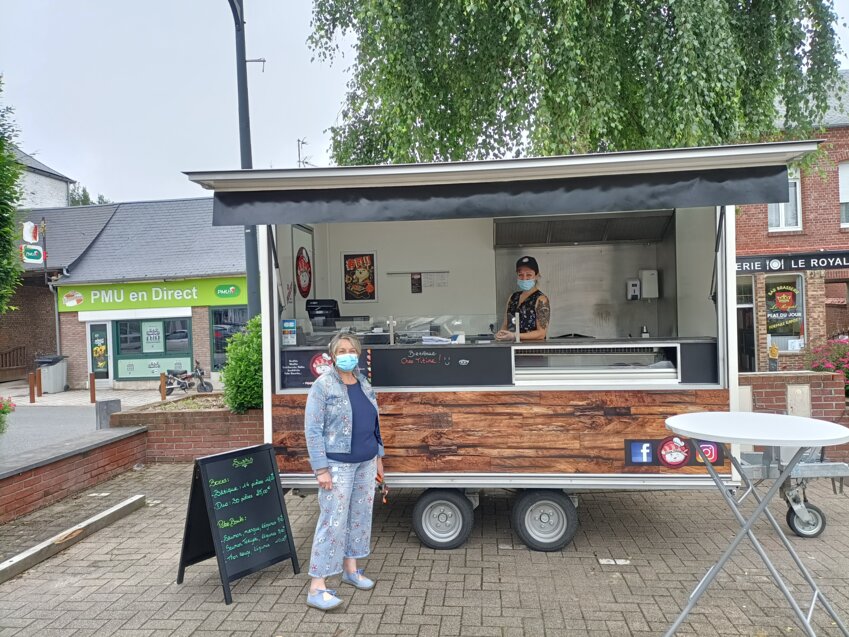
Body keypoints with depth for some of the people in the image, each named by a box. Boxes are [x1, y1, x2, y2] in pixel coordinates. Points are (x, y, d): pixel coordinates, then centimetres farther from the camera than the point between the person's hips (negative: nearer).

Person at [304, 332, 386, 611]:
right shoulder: (323, 385, -10)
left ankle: (350, 569, 30)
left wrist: (378, 456, 16)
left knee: (361, 515, 13)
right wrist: (321, 469, -17)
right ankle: (317, 587, 1)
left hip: (365, 462, 7)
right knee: (333, 521, -7)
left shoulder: (364, 384, 9)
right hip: (338, 464, -7)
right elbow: (312, 429, -13)